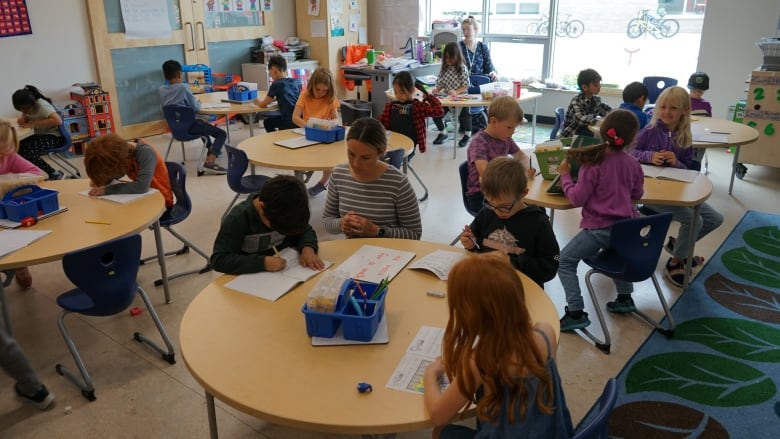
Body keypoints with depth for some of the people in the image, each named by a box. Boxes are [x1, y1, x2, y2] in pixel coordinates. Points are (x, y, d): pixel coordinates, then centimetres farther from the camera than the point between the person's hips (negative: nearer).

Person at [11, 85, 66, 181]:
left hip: (54, 137, -8)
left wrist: (33, 124, -33)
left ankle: (55, 174, -16)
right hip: (41, 135, 8)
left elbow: (58, 120, -37)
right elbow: (25, 116, 24)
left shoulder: (42, 106, -20)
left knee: (27, 151, -28)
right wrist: (22, 118, -2)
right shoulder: (28, 107, 2)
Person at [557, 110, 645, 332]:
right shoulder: (632, 163, 1)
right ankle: (625, 298, 39)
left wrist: (565, 175, -1)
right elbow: (637, 194, 15)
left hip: (599, 228, -6)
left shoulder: (593, 163, -15)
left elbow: (577, 199, -13)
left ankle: (576, 313, -4)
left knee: (565, 262, 4)